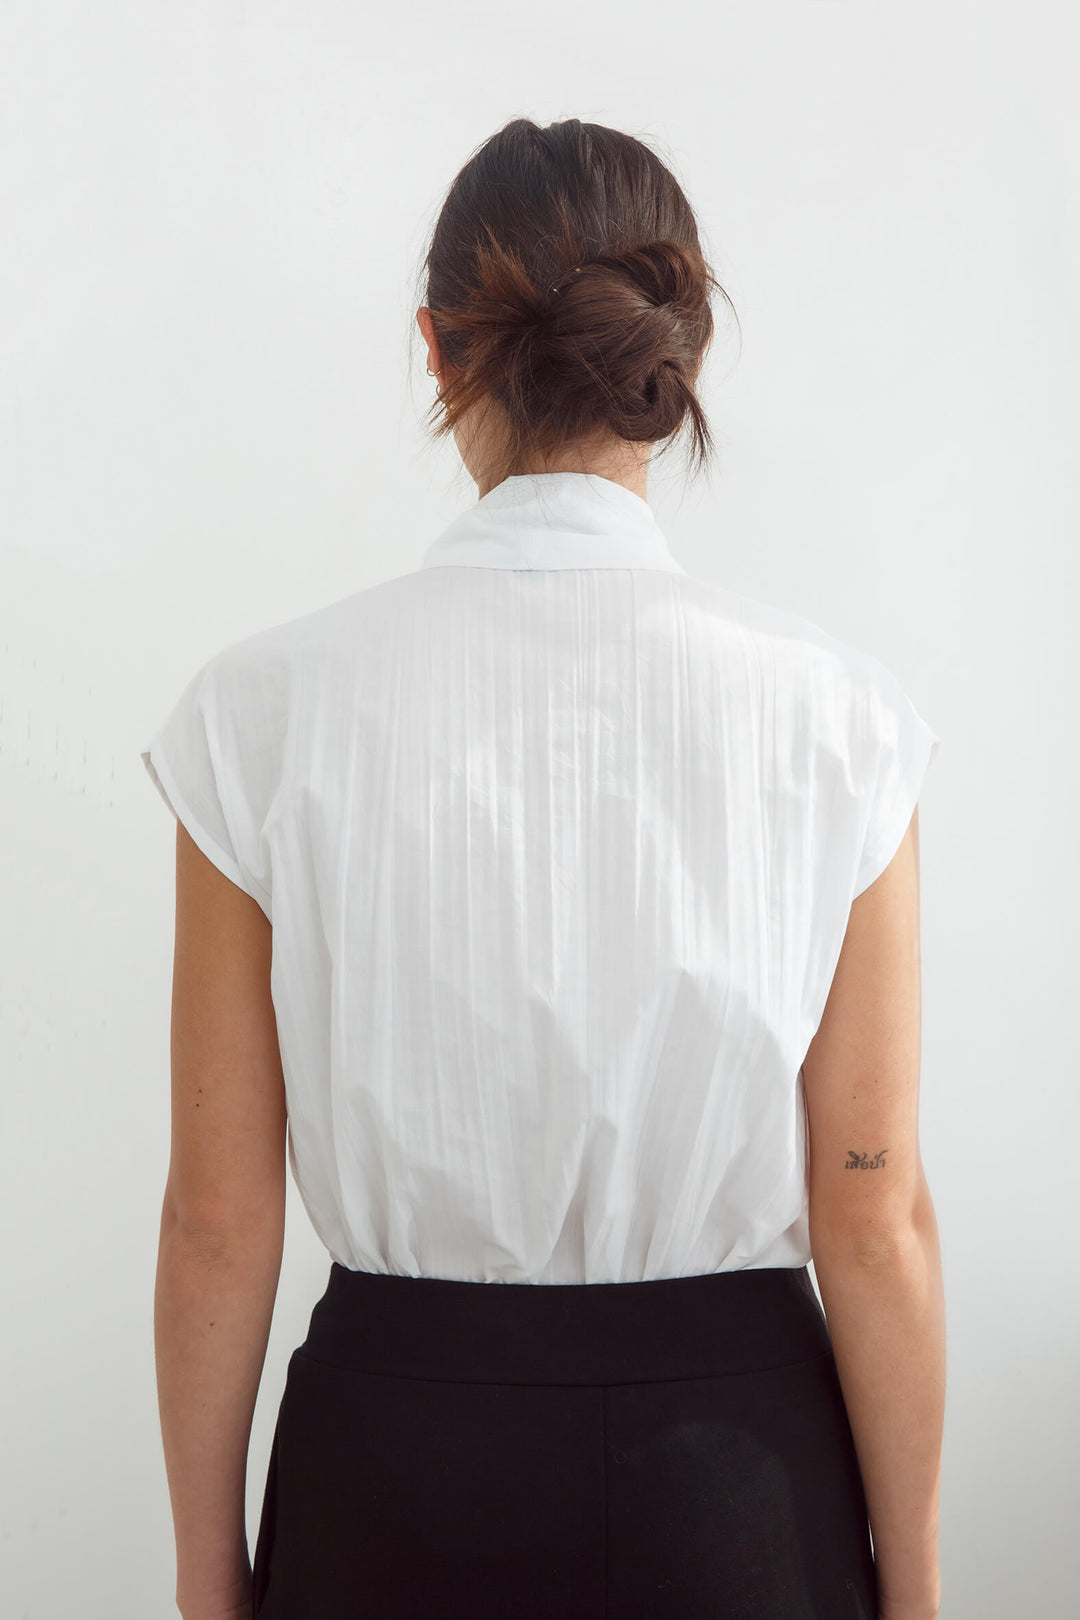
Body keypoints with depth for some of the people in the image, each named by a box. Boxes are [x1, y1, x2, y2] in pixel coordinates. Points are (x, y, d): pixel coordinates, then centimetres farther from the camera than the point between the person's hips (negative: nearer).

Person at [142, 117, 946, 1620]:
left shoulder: (270, 708, -12)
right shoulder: (828, 711, -13)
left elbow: (219, 1218, -7)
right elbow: (873, 1221, -10)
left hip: (396, 1458, 0)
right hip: (732, 1471, 0)